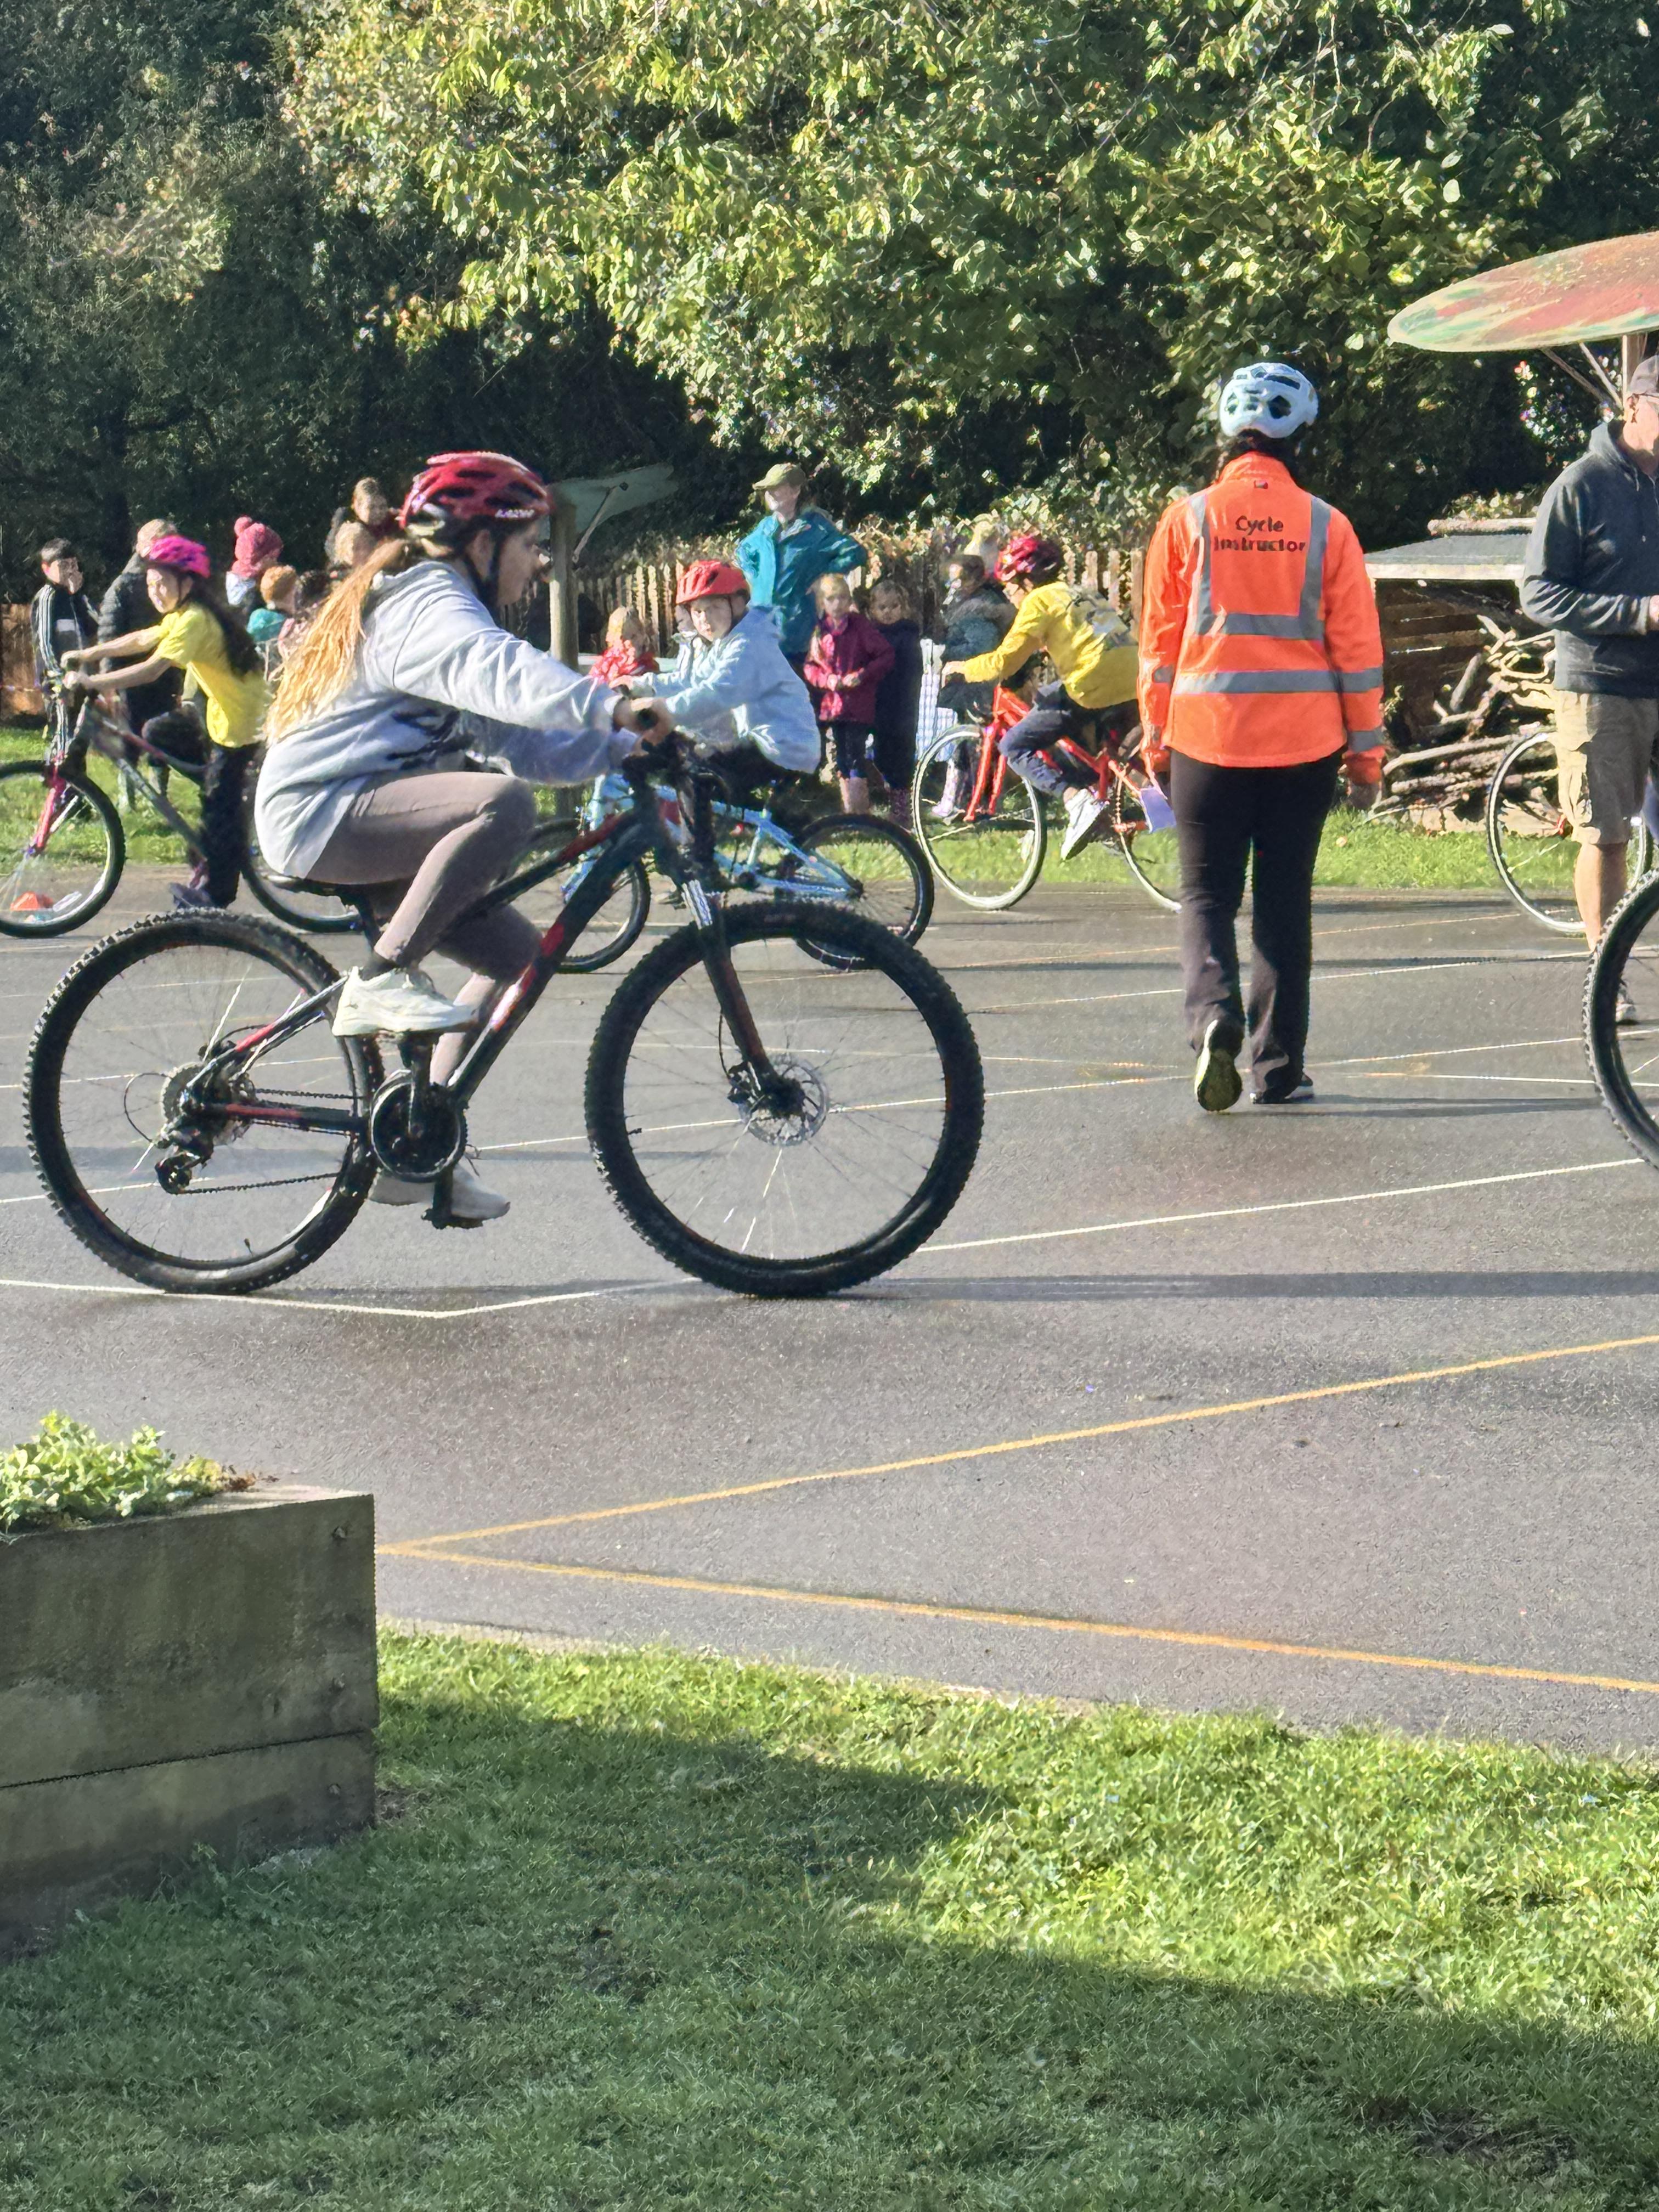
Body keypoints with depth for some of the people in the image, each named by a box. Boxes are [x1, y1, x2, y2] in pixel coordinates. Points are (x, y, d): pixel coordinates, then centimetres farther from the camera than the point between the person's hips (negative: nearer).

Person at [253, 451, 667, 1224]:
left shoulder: (432, 605, 21)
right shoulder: (430, 604, -12)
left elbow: (519, 739, 17)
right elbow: (501, 669, -36)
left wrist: (623, 746, 4)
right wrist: (610, 704, -48)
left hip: (360, 823, 11)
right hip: (320, 812, -11)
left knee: (516, 952, 8)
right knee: (502, 804, -32)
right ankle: (381, 977, -24)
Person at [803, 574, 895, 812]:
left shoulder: (860, 625, -5)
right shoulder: (818, 630, 6)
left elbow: (886, 656, -6)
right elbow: (809, 667, 8)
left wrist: (862, 675, -17)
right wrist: (828, 680, -11)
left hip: (858, 703, -5)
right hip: (831, 703, 5)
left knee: (855, 759, -10)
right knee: (840, 762, 10)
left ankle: (861, 814, -8)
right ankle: (849, 811, 18)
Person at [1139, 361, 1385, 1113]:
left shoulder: (1188, 520, -3)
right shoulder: (1326, 527, -1)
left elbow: (1160, 637, 2)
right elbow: (1357, 643, 1)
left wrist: (1155, 733, 12)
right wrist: (1365, 744, 9)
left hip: (1208, 736, -1)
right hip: (1304, 740, 1)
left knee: (1207, 894, 8)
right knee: (1284, 902, 9)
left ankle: (1213, 1013, -18)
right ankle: (1278, 1070, 11)